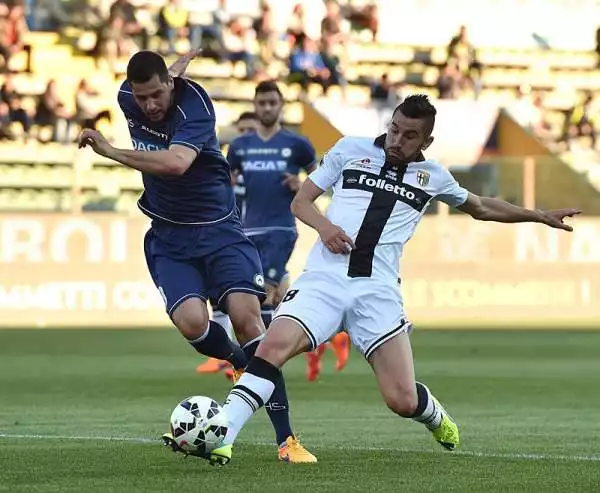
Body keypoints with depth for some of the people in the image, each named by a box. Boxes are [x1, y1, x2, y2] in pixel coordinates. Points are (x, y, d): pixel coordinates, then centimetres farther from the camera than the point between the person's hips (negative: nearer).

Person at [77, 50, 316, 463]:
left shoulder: (194, 105, -22)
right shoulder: (128, 98, -3)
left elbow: (176, 163, -39)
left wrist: (112, 152, -38)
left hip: (218, 228, -4)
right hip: (168, 238, 4)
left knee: (247, 316, -17)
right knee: (192, 322, -22)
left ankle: (286, 440, -13)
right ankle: (246, 363, 13)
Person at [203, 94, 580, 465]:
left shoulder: (432, 176, 16)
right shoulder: (350, 150, 12)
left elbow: (481, 208, 34)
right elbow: (301, 201, 15)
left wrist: (541, 216, 33)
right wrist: (323, 225, -6)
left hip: (377, 291, 1)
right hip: (325, 278, -1)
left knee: (403, 401, -8)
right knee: (274, 346, -29)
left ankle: (437, 418, 30)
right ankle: (220, 439, -29)